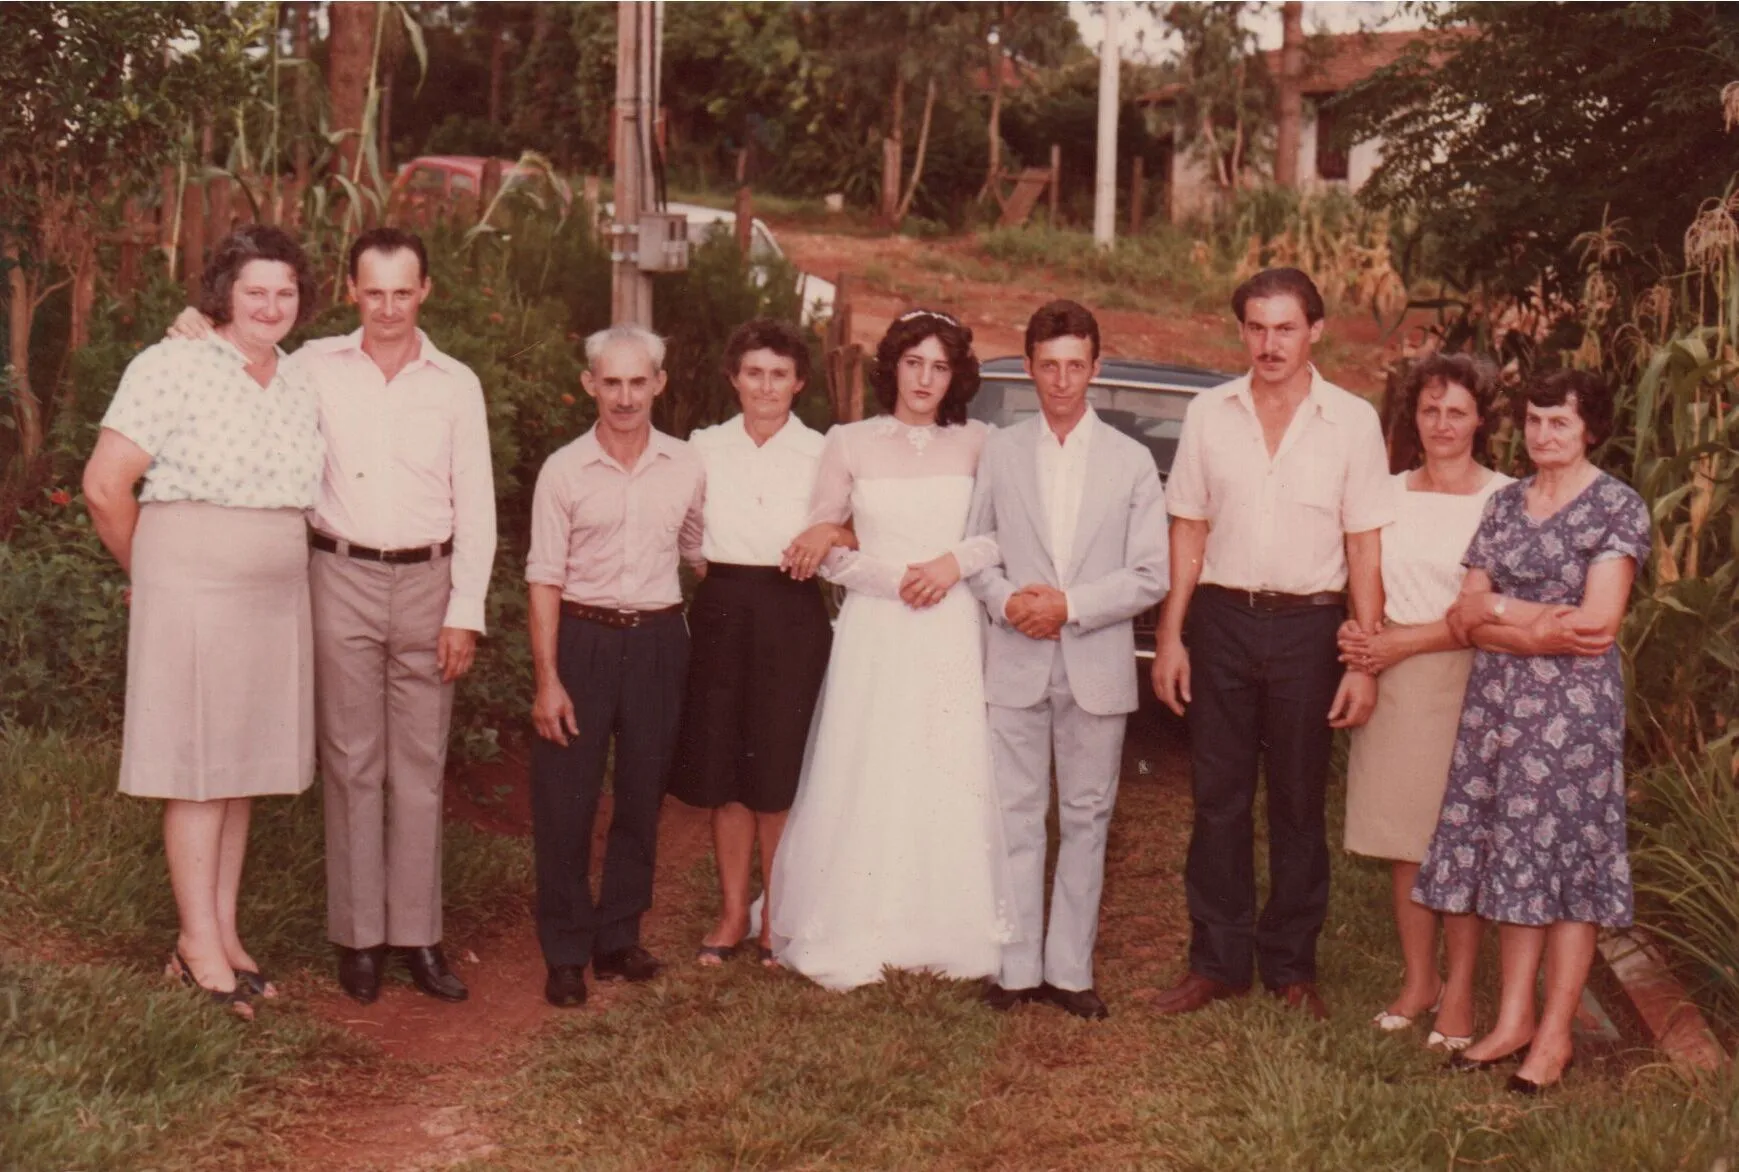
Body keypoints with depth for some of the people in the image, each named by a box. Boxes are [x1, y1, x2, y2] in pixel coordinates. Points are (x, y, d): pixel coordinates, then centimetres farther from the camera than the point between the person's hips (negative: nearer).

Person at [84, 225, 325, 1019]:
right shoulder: (173, 368, -7)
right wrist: (149, 571, 2)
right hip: (193, 593, -6)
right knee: (199, 769, -1)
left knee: (244, 767, 11)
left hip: (276, 597, 6)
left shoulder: (300, 389, 12)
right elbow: (105, 485, -8)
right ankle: (199, 942, 9)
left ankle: (224, 931, 20)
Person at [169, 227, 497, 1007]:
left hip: (426, 583, 1)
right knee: (351, 762, 2)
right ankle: (358, 934, 10)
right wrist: (199, 336, -4)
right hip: (342, 579, -1)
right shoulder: (315, 367, 4)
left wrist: (465, 612, -2)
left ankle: (417, 933, 11)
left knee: (420, 766, 4)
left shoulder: (456, 385, 5)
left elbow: (475, 506, 4)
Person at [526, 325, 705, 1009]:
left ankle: (618, 940, 22)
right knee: (565, 799, -1)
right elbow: (545, 577, -2)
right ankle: (565, 953, 10)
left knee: (643, 798, 9)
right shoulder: (564, 471, -2)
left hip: (658, 642, 2)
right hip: (581, 638, -2)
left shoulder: (685, 468, 4)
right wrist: (547, 680, -8)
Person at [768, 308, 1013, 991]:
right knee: (867, 781, 0)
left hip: (953, 632, 1)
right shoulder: (849, 444, 5)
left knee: (954, 781, 1)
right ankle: (858, 934, 9)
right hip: (875, 631, -1)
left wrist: (956, 562, -11)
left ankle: (949, 931, 13)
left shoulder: (976, 444, 6)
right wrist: (893, 579, -8)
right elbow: (820, 549, 4)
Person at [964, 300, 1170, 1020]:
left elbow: (1150, 577, -1)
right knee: (1016, 819, 4)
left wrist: (1071, 604, -13)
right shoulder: (999, 453, 6)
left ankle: (1070, 971, 14)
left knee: (1086, 821, 6)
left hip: (1096, 667, 0)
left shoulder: (1131, 462, 4)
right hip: (1014, 664, 0)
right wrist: (1005, 600, -12)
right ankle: (1017, 968, 12)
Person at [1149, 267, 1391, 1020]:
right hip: (1221, 619, 1)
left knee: (1299, 804, 9)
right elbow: (1189, 531, 6)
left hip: (1308, 625, -1)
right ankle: (1216, 961, 19)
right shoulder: (1209, 414, 3)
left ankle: (1290, 965, 22)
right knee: (1218, 801, 7)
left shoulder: (1352, 421, -2)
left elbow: (1364, 548, -2)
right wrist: (1170, 636, 1)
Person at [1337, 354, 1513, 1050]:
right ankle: (1418, 980, 19)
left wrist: (1403, 642, -14)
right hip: (1393, 683, 4)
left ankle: (1459, 992, 8)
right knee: (1404, 837, 7)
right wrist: (1359, 637, -5)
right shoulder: (1388, 493, 10)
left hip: (1466, 681, -4)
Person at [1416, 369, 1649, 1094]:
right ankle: (1513, 1019, 17)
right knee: (1511, 859, 8)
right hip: (1496, 700, 5)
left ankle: (1556, 1034, 8)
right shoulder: (1504, 503, 10)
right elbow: (1466, 619, 4)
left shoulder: (1617, 508, -5)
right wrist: (1540, 623, -12)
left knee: (1566, 856, 0)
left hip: (1573, 705, -5)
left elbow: (1597, 625, -14)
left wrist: (1500, 611, -7)